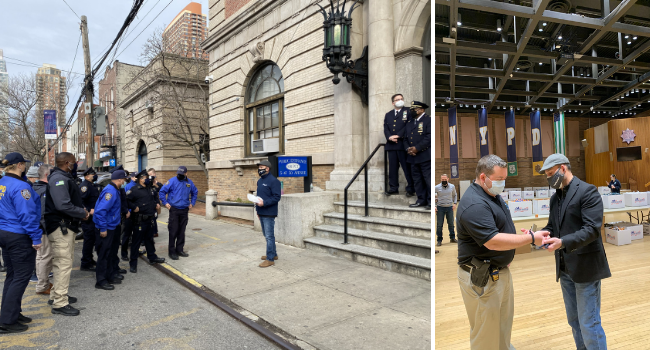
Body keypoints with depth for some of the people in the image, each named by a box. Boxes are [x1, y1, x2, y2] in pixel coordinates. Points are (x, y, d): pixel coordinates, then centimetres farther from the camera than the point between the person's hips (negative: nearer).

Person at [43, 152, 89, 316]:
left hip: (66, 227, 11)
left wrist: (81, 209, 4)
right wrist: (83, 213, -17)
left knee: (65, 261, 20)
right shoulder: (59, 179, -18)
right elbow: (63, 205, -28)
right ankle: (59, 303, -2)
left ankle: (57, 294, 33)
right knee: (64, 263, -8)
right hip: (61, 227, -11)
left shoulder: (65, 178, 16)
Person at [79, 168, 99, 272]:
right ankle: (85, 264, 4)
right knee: (89, 239, -5)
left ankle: (89, 259, 32)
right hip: (88, 218, -10)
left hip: (93, 217, 10)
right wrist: (89, 211, -29)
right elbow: (80, 200, -28)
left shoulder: (91, 185, 16)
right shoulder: (85, 185, -16)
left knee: (92, 238, 19)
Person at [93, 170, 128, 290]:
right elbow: (101, 211, -26)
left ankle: (110, 276, 29)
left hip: (112, 227, 10)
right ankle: (101, 281, 9)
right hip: (105, 229, -10)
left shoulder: (115, 190, 10)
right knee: (104, 254, -1)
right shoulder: (110, 191, -21)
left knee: (110, 253, 17)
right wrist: (103, 229, -24)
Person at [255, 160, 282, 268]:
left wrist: (264, 203, -25)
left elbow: (277, 197, -18)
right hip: (261, 213, 9)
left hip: (269, 214, -9)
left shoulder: (273, 181, -13)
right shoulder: (260, 181, 16)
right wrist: (257, 209, 20)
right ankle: (273, 254, 29)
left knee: (269, 236, -6)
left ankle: (270, 259, 0)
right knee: (267, 235, 17)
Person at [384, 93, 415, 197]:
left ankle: (411, 189, 1)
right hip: (391, 145, 5)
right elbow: (385, 128, 11)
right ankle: (393, 188, 12)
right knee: (392, 167, 6)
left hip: (403, 144, -4)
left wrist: (398, 135, -14)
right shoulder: (388, 115, 19)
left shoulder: (408, 112, 5)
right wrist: (389, 137, -9)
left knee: (407, 167, -4)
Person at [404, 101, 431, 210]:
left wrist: (417, 148, -16)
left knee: (428, 179, -7)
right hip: (413, 156, 7)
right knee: (417, 179, 8)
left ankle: (431, 201, -1)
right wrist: (408, 148, -1)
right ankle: (421, 200, 15)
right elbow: (405, 138, 19)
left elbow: (429, 137, -12)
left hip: (425, 155, -7)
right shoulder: (409, 123, 20)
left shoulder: (428, 120, -2)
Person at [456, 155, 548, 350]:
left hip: (500, 271, 10)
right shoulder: (474, 204, -25)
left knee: (505, 321, 24)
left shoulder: (493, 195, 9)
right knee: (485, 332, 2)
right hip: (481, 277, -10)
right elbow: (493, 241, -29)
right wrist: (531, 238, -22)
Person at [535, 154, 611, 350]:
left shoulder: (587, 191, -12)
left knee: (589, 324, -1)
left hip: (585, 267, -7)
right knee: (574, 320, 17)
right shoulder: (555, 198, 12)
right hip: (565, 268, 7)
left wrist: (562, 242, -34)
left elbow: (592, 229, -21)